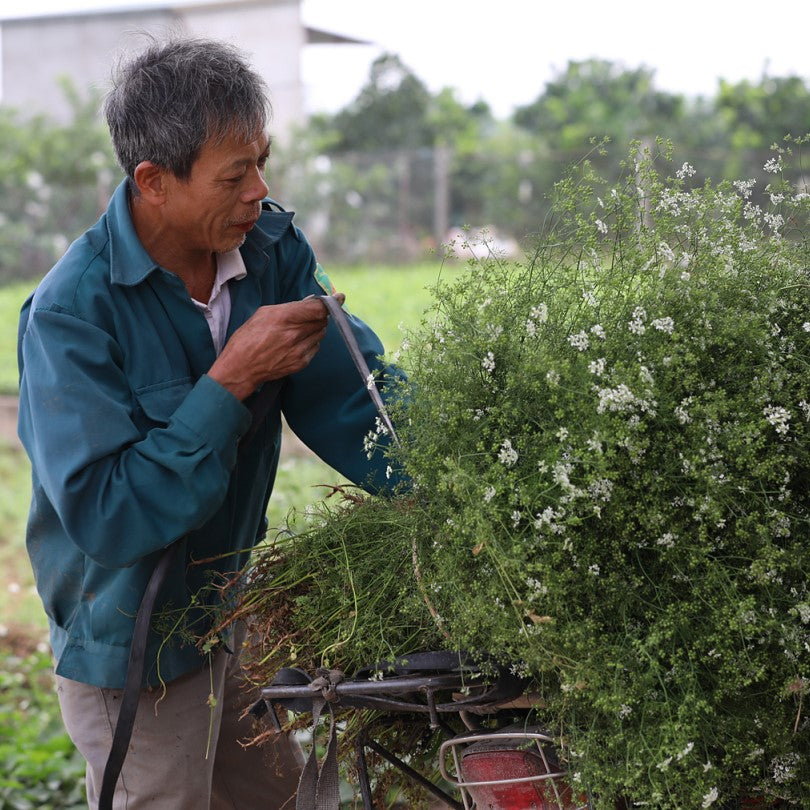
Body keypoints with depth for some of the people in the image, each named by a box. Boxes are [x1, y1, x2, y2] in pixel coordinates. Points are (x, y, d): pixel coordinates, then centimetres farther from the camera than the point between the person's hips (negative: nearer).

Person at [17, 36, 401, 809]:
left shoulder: (271, 248, -9)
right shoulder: (71, 313, -28)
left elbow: (354, 396, -11)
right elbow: (101, 514, -32)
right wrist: (233, 379, -33)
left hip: (233, 615, 7)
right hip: (133, 651, -6)